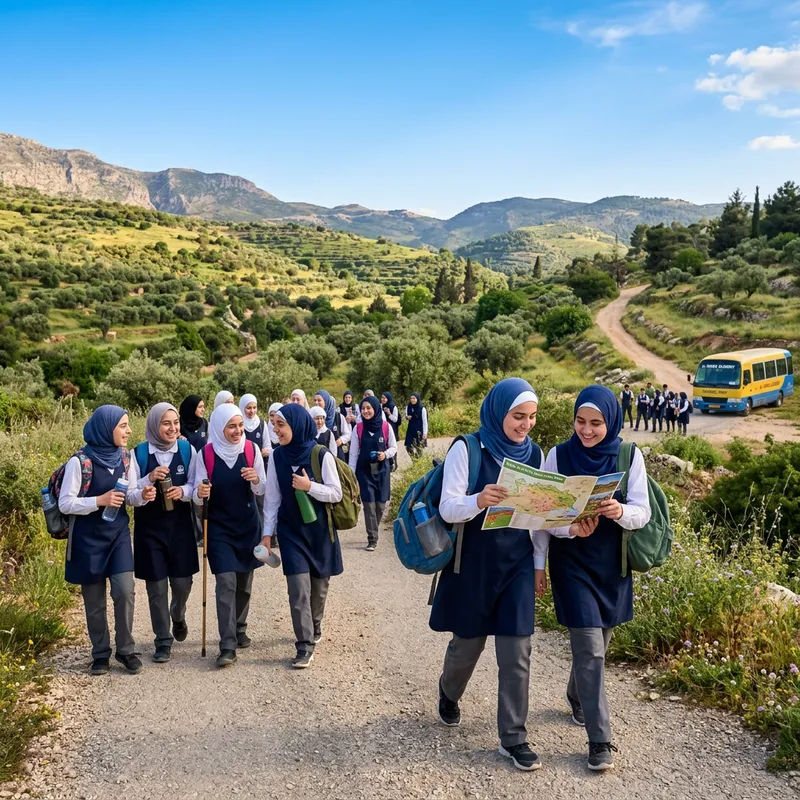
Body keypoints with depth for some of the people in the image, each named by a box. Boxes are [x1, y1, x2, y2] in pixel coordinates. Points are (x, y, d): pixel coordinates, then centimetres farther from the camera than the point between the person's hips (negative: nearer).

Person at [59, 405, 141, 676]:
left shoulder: (126, 457, 0)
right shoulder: (80, 461, -14)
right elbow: (65, 504, -13)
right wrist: (99, 500, -25)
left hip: (119, 535, 3)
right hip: (89, 539, -3)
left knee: (124, 591, -7)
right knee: (94, 600, 6)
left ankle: (125, 650, 9)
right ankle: (100, 654, 22)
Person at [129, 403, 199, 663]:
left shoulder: (188, 451, -2)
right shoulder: (139, 454, -6)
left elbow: (196, 486, 0)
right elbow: (131, 496, -6)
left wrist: (183, 491, -22)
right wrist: (149, 479, -24)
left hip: (180, 527, 1)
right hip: (150, 529, -1)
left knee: (182, 581, 6)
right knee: (156, 586, 2)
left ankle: (178, 616, 40)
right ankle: (163, 641, 16)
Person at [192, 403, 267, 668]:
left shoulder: (251, 450, -5)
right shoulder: (206, 454, -10)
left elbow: (262, 490, 0)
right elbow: (198, 495, -4)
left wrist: (256, 480, -21)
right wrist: (200, 493, -27)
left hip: (248, 525, 3)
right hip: (219, 527, -2)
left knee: (244, 582, 13)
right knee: (226, 582, -11)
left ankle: (239, 629, 34)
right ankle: (227, 646, -8)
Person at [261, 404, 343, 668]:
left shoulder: (322, 455, -13)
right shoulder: (277, 457, -4)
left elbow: (337, 493, -10)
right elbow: (272, 499, 1)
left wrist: (309, 486, -23)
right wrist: (267, 533, 0)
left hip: (320, 530, -1)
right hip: (291, 531, 1)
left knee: (319, 585, 12)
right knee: (299, 588, -7)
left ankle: (314, 628, 36)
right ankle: (305, 645, -2)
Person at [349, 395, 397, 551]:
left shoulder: (386, 427, -6)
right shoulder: (358, 428, -4)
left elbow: (394, 447, 4)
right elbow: (353, 453, 0)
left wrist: (385, 454, -17)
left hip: (381, 471, 1)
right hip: (364, 471, 0)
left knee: (380, 505, 5)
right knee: (369, 504, -5)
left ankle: (372, 531, 29)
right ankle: (372, 538, 3)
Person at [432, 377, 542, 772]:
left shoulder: (535, 454, 1)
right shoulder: (467, 450, -12)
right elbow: (447, 509, -17)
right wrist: (478, 501, -38)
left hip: (516, 564, 3)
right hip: (473, 563, -2)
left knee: (516, 653, 2)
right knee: (468, 641, 15)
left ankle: (513, 738, 16)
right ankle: (449, 693, 47)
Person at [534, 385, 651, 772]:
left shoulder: (630, 457, -4)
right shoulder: (559, 455, -7)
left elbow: (643, 512, -8)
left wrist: (620, 512, -30)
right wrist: (538, 563, -8)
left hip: (613, 564, 2)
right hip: (571, 562, -2)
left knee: (598, 642, 15)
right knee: (589, 648, -7)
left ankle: (577, 699, 43)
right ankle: (600, 740, 2)